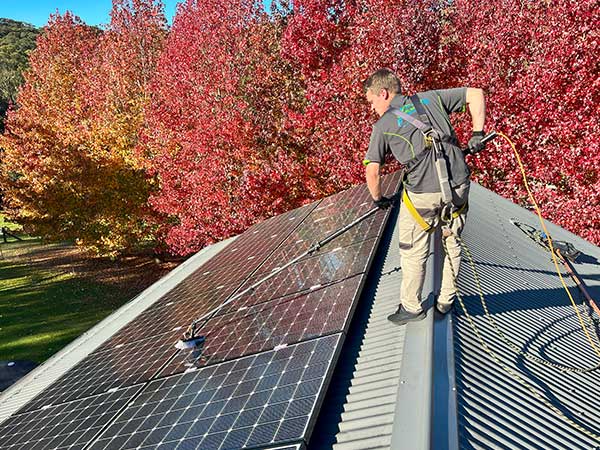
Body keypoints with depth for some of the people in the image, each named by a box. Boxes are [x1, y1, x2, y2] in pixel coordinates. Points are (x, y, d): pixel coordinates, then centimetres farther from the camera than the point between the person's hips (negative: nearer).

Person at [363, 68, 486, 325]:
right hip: (458, 186, 5)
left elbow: (372, 170, -4)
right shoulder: (431, 98, 11)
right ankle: (446, 302, 37)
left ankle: (411, 307, 28)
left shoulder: (383, 125, 0)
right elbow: (476, 94, 13)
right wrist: (478, 134, 12)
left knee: (414, 252, 14)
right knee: (452, 243, 23)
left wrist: (378, 199, 12)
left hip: (422, 194, -5)